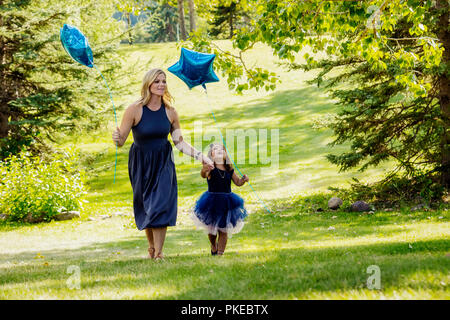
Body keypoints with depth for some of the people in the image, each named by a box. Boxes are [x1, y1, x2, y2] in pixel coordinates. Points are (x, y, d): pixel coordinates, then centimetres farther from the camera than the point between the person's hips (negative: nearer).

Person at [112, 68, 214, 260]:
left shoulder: (170, 112, -4)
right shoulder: (135, 110, -14)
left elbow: (179, 142, 7)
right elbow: (121, 141, -10)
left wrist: (200, 156, 0)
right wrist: (117, 138, -34)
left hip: (163, 163, 1)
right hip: (141, 163, -1)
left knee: (162, 205, -8)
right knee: (145, 206, 6)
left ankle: (158, 252, -2)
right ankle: (151, 247, 28)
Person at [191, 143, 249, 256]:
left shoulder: (229, 169, 2)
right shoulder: (210, 168, -11)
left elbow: (237, 182, 12)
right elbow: (203, 175, -33)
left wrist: (243, 179, -10)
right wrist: (203, 171, -57)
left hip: (226, 203, 2)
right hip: (212, 202, -2)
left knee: (223, 230, 3)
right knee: (212, 229, 12)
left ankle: (220, 252, 13)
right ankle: (213, 247, 39)